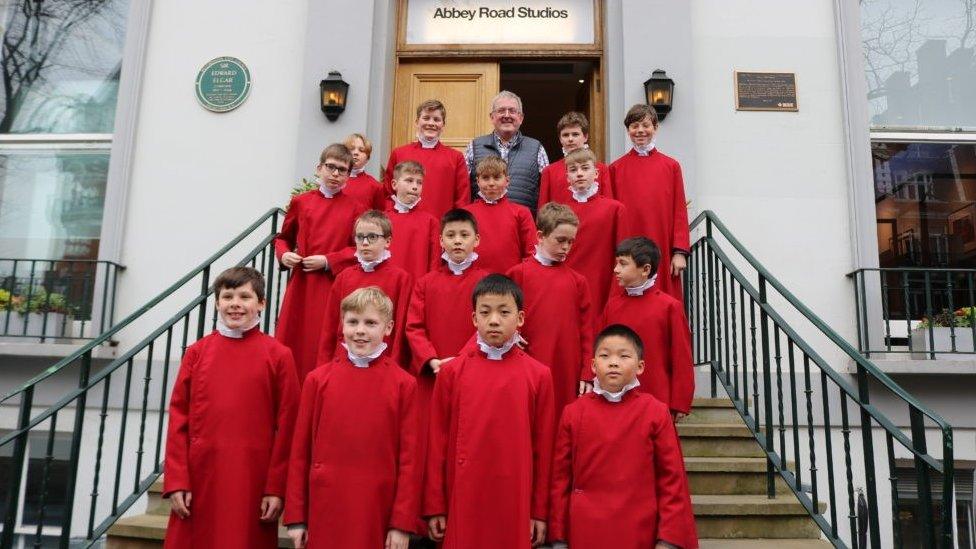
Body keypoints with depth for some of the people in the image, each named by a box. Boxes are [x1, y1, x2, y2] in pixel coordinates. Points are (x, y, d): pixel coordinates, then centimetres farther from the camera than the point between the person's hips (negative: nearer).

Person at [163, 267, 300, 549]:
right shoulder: (197, 352, 6)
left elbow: (286, 425, -3)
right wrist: (176, 482, -1)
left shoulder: (278, 355, -3)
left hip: (252, 480, -2)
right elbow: (178, 416, 5)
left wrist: (276, 488, -5)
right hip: (200, 475, 2)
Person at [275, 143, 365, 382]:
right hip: (301, 284, 2)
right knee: (291, 345, 5)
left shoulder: (354, 208, 1)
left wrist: (328, 261, -11)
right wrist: (284, 254, -3)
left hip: (334, 286, -2)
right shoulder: (301, 202, 6)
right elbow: (283, 238, 18)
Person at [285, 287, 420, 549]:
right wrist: (295, 517, 3)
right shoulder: (318, 379, 0)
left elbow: (409, 456, -3)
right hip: (325, 507, 1)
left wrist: (403, 523, -5)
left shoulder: (403, 384, -4)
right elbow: (300, 450, 3)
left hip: (377, 511, -1)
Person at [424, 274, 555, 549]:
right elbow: (438, 441, 1)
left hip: (515, 500, 0)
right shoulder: (451, 372, -2)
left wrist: (540, 510, 4)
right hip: (463, 497, 0)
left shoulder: (539, 375, -3)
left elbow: (542, 446, 1)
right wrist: (434, 506, 2)